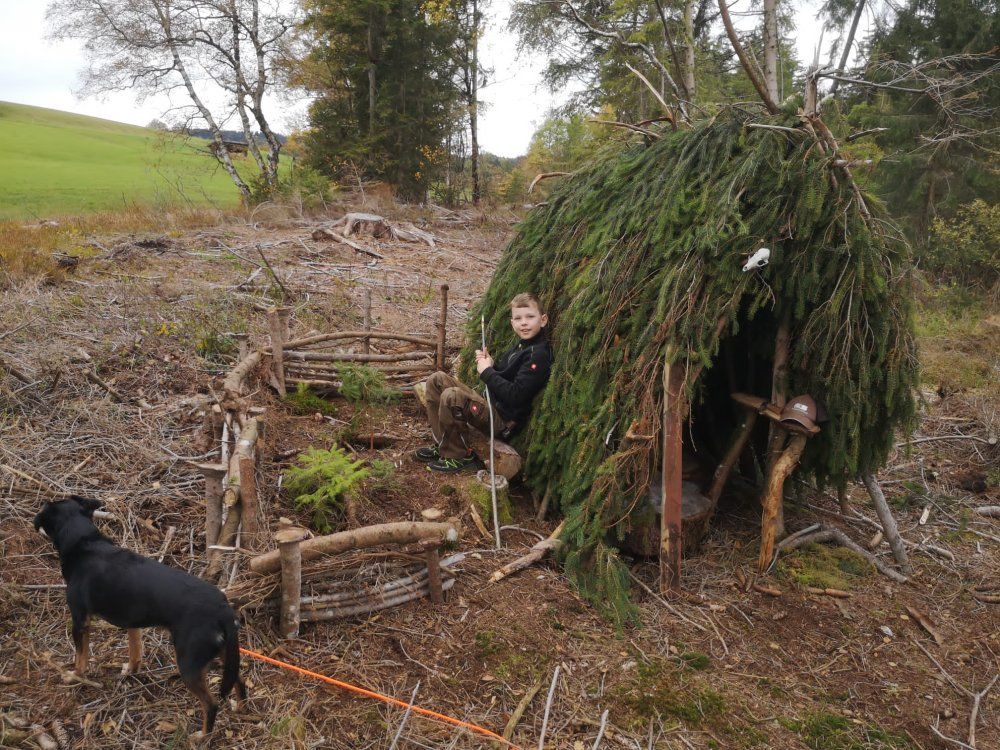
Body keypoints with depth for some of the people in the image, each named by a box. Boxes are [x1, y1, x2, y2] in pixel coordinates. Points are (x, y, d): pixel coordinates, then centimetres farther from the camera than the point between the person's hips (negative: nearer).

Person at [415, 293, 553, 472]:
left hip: (505, 422, -10)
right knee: (437, 380, 7)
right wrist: (491, 364, -1)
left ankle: (459, 457, -11)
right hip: (491, 404, 10)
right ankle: (441, 445, 7)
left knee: (451, 396, -31)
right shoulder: (522, 346, 13)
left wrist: (487, 371, -14)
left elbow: (516, 396, -25)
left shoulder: (538, 354, -17)